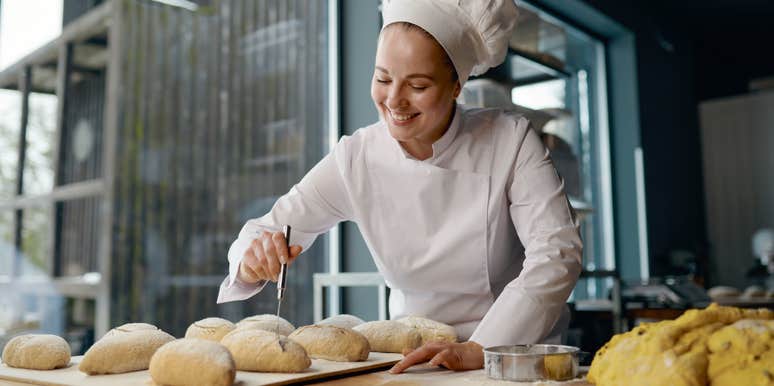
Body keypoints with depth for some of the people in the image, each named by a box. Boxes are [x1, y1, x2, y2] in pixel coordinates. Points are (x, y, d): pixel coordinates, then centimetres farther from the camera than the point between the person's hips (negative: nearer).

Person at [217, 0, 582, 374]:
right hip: (413, 358, 2)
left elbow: (556, 252, -20)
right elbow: (267, 228, -1)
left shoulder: (511, 141, -13)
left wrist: (480, 349, -31)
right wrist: (254, 260, -24)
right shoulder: (355, 160, -9)